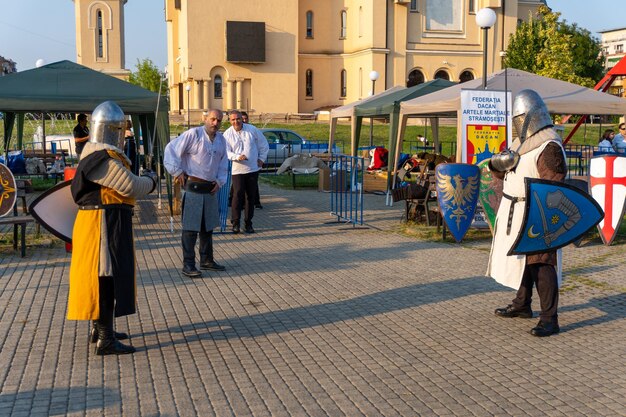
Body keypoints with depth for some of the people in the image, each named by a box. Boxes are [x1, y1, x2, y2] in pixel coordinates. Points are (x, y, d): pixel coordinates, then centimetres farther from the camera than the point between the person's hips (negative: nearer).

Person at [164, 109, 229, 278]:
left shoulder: (221, 139, 11)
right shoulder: (193, 134, -11)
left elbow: (224, 163, 21)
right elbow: (171, 150, -14)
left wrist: (220, 181, 8)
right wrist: (177, 171, -14)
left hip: (210, 189, 7)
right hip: (193, 187, -7)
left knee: (208, 226, 16)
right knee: (190, 228, -4)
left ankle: (207, 260, 28)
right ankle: (188, 265, 2)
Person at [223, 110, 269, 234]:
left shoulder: (252, 130, 1)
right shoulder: (227, 134, -2)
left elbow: (264, 145, 12)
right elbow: (226, 152, -7)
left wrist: (262, 159, 7)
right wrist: (237, 157, -24)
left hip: (253, 169, 2)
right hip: (237, 170, -2)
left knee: (251, 196, 7)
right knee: (237, 195, -14)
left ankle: (248, 223, 18)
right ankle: (235, 222, -5)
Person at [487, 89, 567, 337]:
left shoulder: (549, 146, -16)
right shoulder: (521, 142, 15)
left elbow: (553, 184, -24)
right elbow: (505, 173, 20)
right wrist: (497, 164, -4)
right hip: (514, 213, 10)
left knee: (540, 263, -9)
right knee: (520, 258, 20)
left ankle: (549, 319, -5)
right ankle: (522, 305, 36)